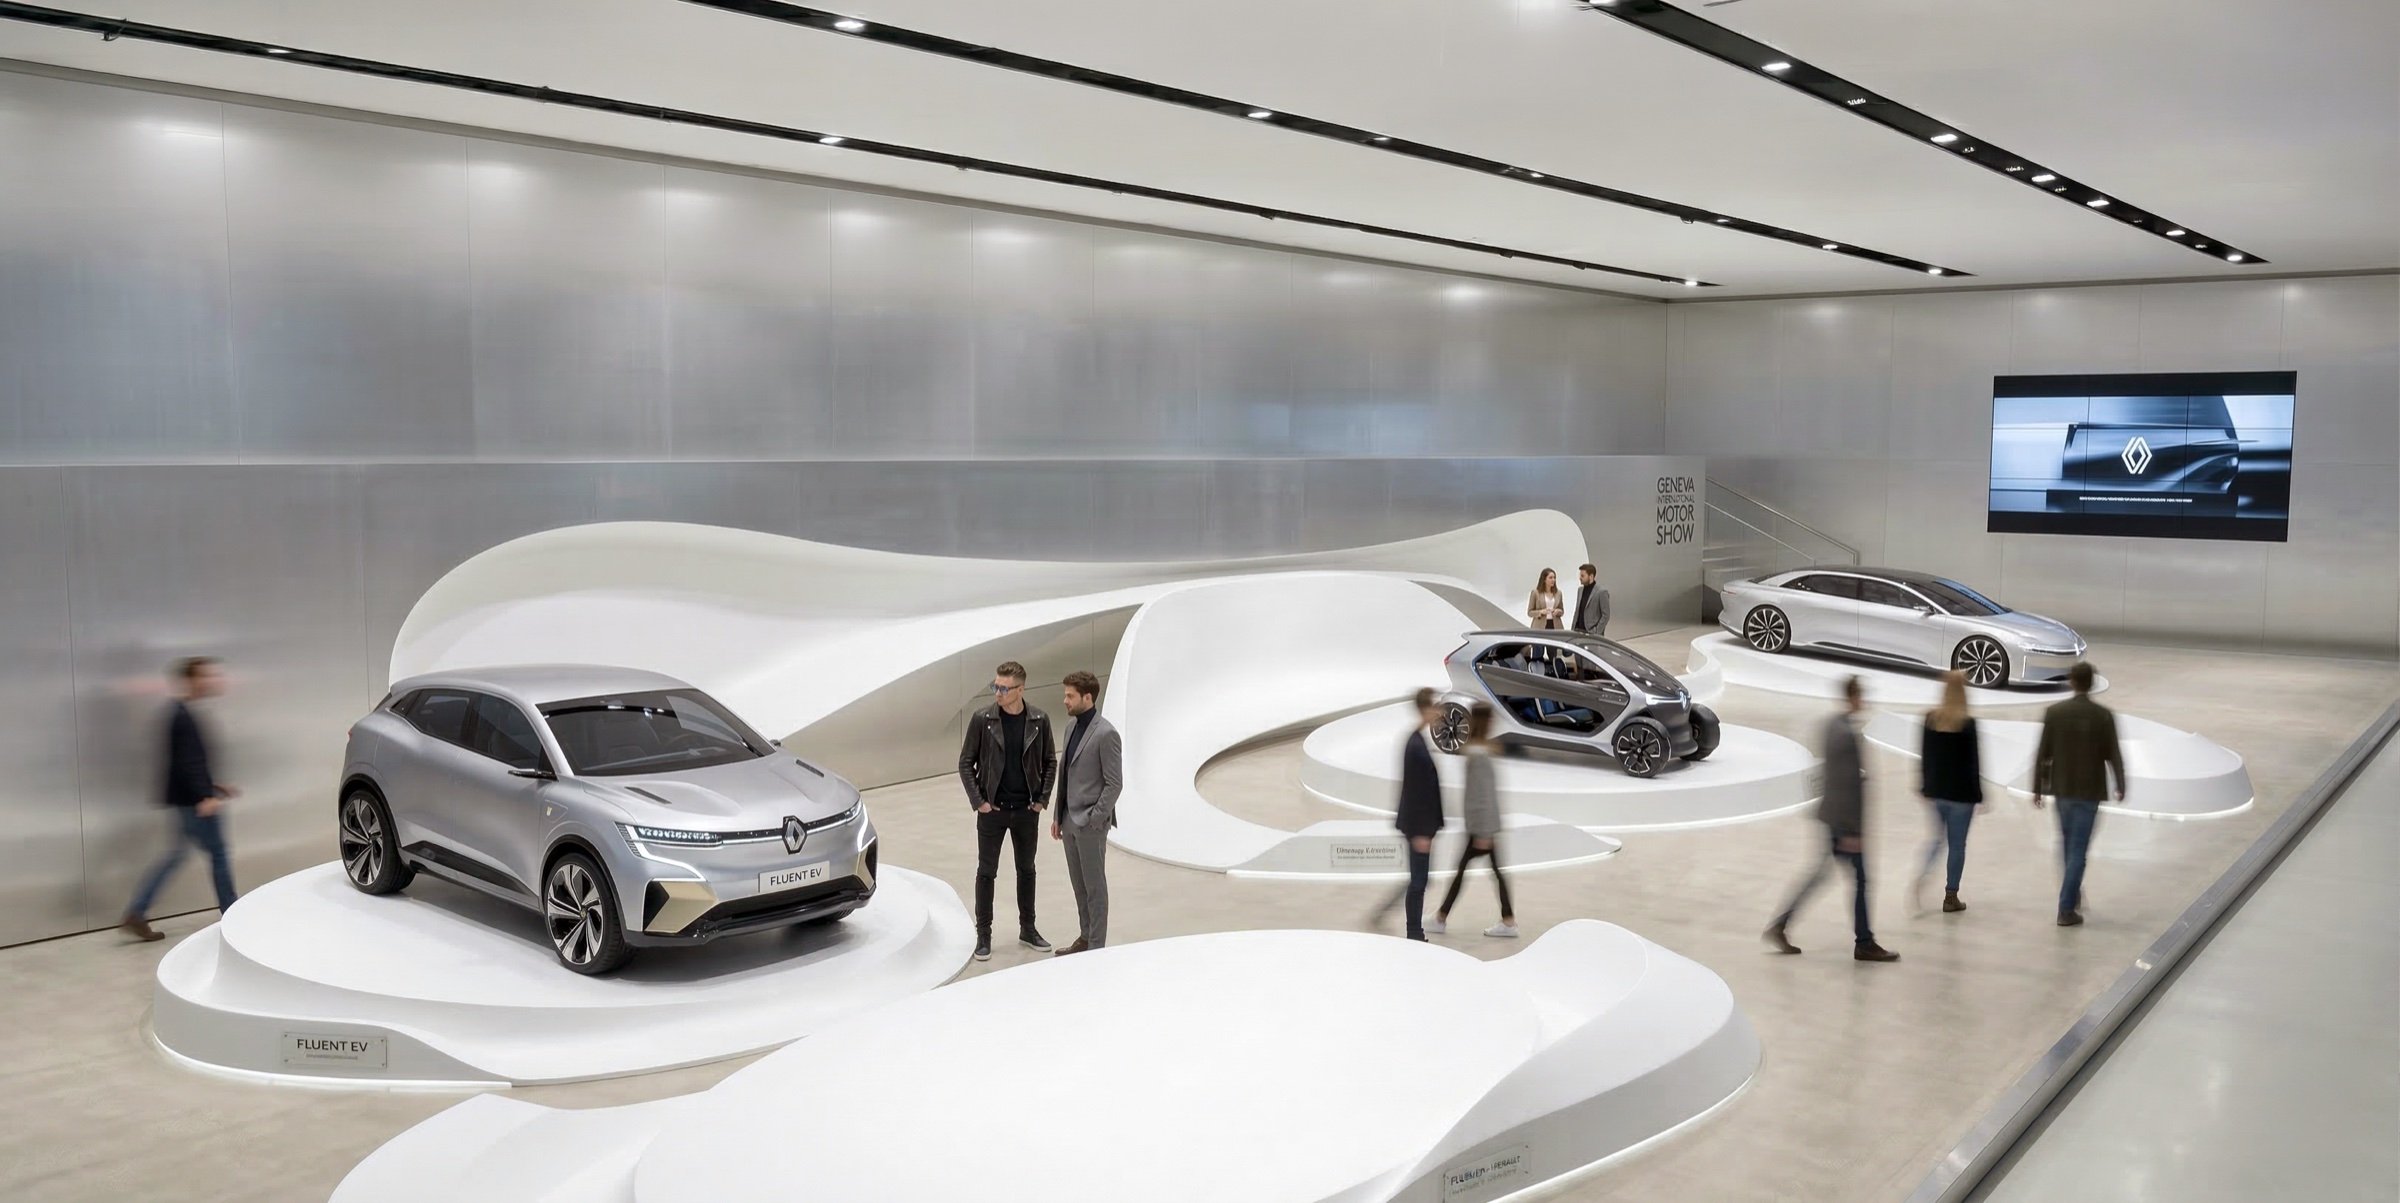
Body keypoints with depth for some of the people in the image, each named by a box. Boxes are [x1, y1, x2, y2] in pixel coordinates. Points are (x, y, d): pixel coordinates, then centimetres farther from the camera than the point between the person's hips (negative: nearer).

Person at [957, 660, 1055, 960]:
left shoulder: (1039, 720, -5)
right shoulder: (982, 719, -10)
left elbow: (1049, 762, 5)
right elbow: (966, 763, -3)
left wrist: (1042, 798, -2)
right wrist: (978, 801, -8)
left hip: (1027, 811, 2)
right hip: (992, 810, -2)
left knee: (1026, 870, 14)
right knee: (986, 872, 5)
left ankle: (1027, 929, 27)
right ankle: (983, 935, 15)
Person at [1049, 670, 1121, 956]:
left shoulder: (1105, 733, -16)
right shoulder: (1072, 728, 10)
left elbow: (1114, 783, -16)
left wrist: (1094, 819, -16)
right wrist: (1058, 816, 14)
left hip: (1090, 823, -8)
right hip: (1070, 820, 8)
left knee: (1094, 885, 1)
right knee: (1078, 883, 15)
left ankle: (1096, 946, 9)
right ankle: (1084, 937, 26)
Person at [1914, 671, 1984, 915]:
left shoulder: (1931, 719, -1)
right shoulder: (1967, 723, -14)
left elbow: (1924, 755, 5)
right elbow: (1973, 762, -11)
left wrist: (1925, 787, 15)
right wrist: (1978, 795, -4)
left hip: (1936, 791, 4)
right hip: (1961, 793, -4)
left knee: (1938, 837, 19)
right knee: (1957, 844, 6)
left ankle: (1922, 876, -2)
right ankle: (1950, 897, 11)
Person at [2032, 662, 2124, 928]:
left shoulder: (2054, 713, -5)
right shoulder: (2104, 716, -9)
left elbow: (2042, 754, -3)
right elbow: (2113, 755, -5)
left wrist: (2037, 788, 6)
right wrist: (2120, 787, 10)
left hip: (2062, 788, 3)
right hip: (2089, 791, -3)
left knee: (2068, 843, 22)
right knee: (2078, 849, 1)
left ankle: (2072, 893, 35)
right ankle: (2066, 909, -1)